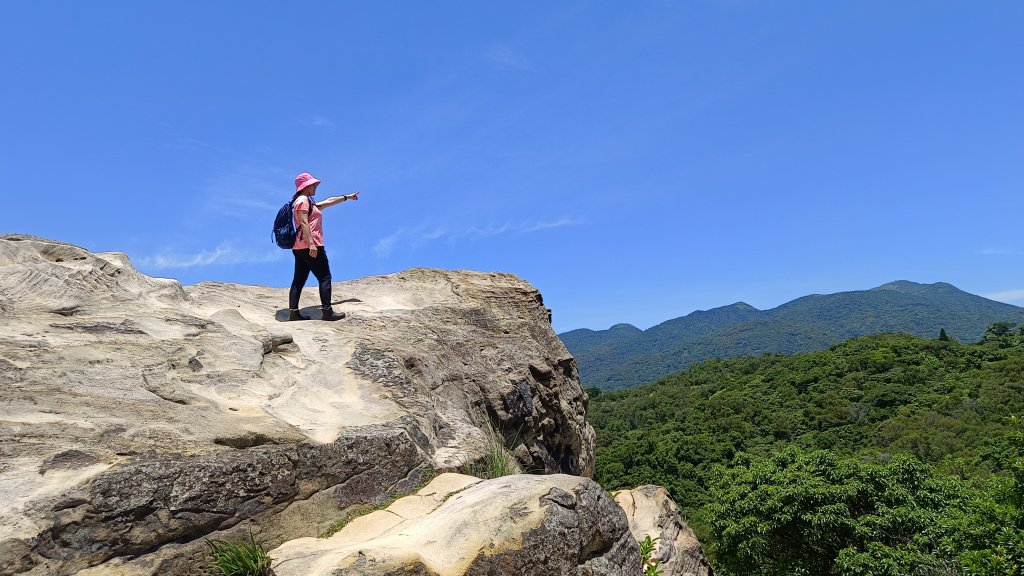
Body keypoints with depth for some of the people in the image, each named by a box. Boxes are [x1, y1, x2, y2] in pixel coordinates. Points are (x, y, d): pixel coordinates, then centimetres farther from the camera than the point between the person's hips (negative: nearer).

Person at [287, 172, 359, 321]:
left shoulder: (308, 202, 25)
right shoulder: (303, 200, -6)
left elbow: (328, 202, 35)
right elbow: (303, 223, -18)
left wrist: (347, 197, 42)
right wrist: (312, 244, -26)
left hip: (299, 247, 10)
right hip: (310, 247, -10)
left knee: (299, 280, 6)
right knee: (325, 278, -6)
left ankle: (293, 312, 5)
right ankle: (327, 311, -7)